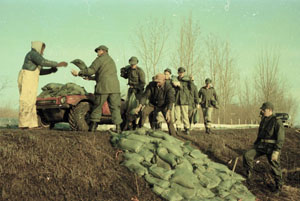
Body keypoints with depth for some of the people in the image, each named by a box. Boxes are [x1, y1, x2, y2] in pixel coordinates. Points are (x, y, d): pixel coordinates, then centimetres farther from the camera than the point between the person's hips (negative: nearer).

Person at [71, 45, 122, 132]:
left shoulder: (100, 59, 1)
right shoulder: (111, 60, 25)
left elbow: (91, 70, -9)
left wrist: (78, 73, 2)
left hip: (103, 87, -5)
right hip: (114, 87, 5)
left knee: (97, 107, 6)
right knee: (115, 107, 3)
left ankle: (93, 126, 8)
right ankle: (118, 127, -5)